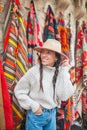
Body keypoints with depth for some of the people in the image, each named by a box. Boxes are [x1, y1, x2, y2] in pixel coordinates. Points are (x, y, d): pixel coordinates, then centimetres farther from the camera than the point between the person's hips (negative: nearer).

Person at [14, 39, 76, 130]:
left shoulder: (60, 72, -8)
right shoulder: (34, 71, -16)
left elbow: (64, 96, -15)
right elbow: (19, 91, -7)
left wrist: (64, 73, -17)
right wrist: (33, 105, -13)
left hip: (52, 114, 3)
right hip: (36, 115, -3)